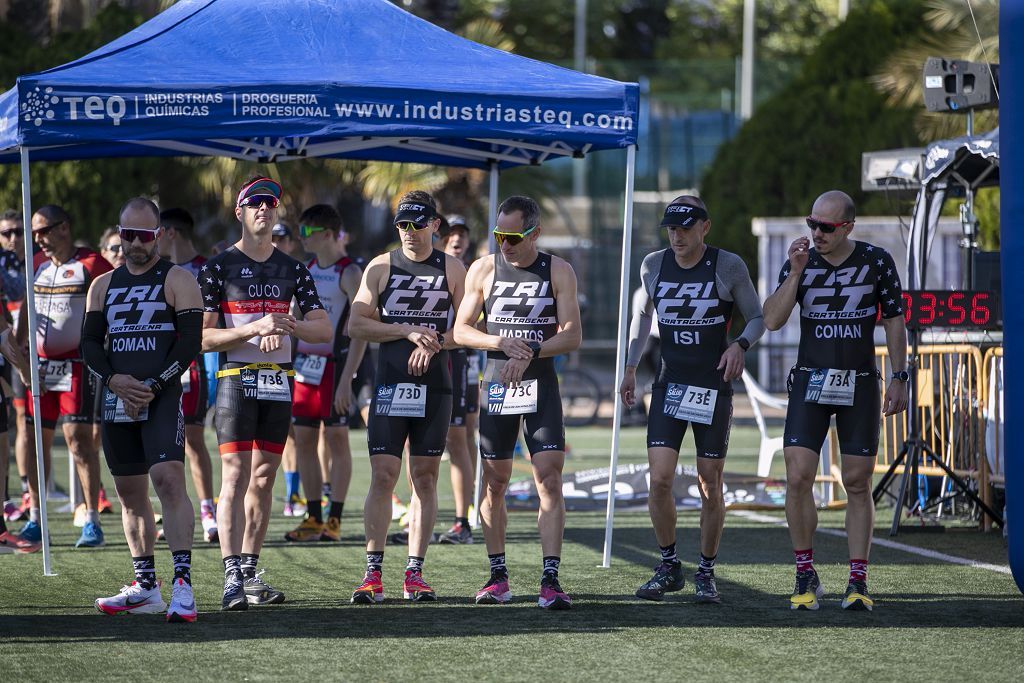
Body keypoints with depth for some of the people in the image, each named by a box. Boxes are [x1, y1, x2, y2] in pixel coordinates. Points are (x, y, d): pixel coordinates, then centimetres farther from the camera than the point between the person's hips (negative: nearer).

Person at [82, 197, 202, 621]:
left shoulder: (177, 281, 1)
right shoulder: (103, 286, 16)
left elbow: (191, 342, -6)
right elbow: (90, 343, 12)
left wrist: (153, 386, -15)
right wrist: (113, 379, -7)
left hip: (162, 396, -6)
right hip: (117, 399, 6)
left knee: (169, 479, -21)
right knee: (130, 493, 9)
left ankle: (182, 583, -25)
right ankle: (145, 588, 17)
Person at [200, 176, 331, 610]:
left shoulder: (292, 269, 13)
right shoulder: (218, 268, 0)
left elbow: (323, 330, 9)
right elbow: (205, 338, -6)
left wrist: (287, 325, -11)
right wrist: (255, 329, -19)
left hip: (280, 383, 5)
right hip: (237, 380, -5)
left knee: (263, 480, 6)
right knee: (235, 477, -12)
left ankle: (249, 574, 11)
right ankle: (232, 579, -17)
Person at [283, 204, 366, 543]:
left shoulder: (349, 273, -10)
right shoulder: (307, 270, 13)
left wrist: (347, 378, -20)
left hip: (334, 364, -7)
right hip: (305, 363, 7)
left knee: (336, 439, -2)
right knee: (304, 440, 5)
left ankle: (334, 518, 1)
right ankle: (313, 518, 10)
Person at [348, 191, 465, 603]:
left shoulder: (452, 270, 7)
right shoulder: (381, 268, 5)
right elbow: (357, 325, -1)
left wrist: (434, 344, -13)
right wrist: (407, 331, -11)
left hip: (435, 386, 1)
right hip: (390, 384, -1)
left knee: (425, 479, 3)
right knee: (383, 476, -7)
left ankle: (415, 572, 7)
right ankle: (374, 572, -6)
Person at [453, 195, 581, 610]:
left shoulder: (558, 272, 0)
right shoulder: (484, 270, 4)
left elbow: (572, 336, -5)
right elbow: (461, 330, 5)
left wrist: (531, 351, -20)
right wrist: (503, 343, -12)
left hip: (541, 385, -2)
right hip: (496, 385, 2)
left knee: (549, 480, -11)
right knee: (494, 484, 5)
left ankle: (550, 580, -14)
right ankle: (497, 575, 16)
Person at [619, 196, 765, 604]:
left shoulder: (728, 267, -5)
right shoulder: (654, 266, 3)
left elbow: (758, 318, 4)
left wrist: (740, 345, -16)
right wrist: (630, 367, 15)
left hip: (713, 387, -2)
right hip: (669, 385, 2)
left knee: (710, 485, 2)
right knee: (659, 478, -10)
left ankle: (706, 572, 16)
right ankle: (668, 566, 6)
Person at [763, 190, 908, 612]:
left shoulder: (876, 261, -2)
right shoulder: (801, 261, 0)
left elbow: (894, 321, 5)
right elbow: (772, 321, -8)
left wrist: (898, 379, 1)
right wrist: (796, 273, -18)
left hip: (859, 386, -1)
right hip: (810, 384, 1)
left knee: (857, 484, 0)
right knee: (798, 479, -9)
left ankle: (857, 582, 5)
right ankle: (806, 577, 3)